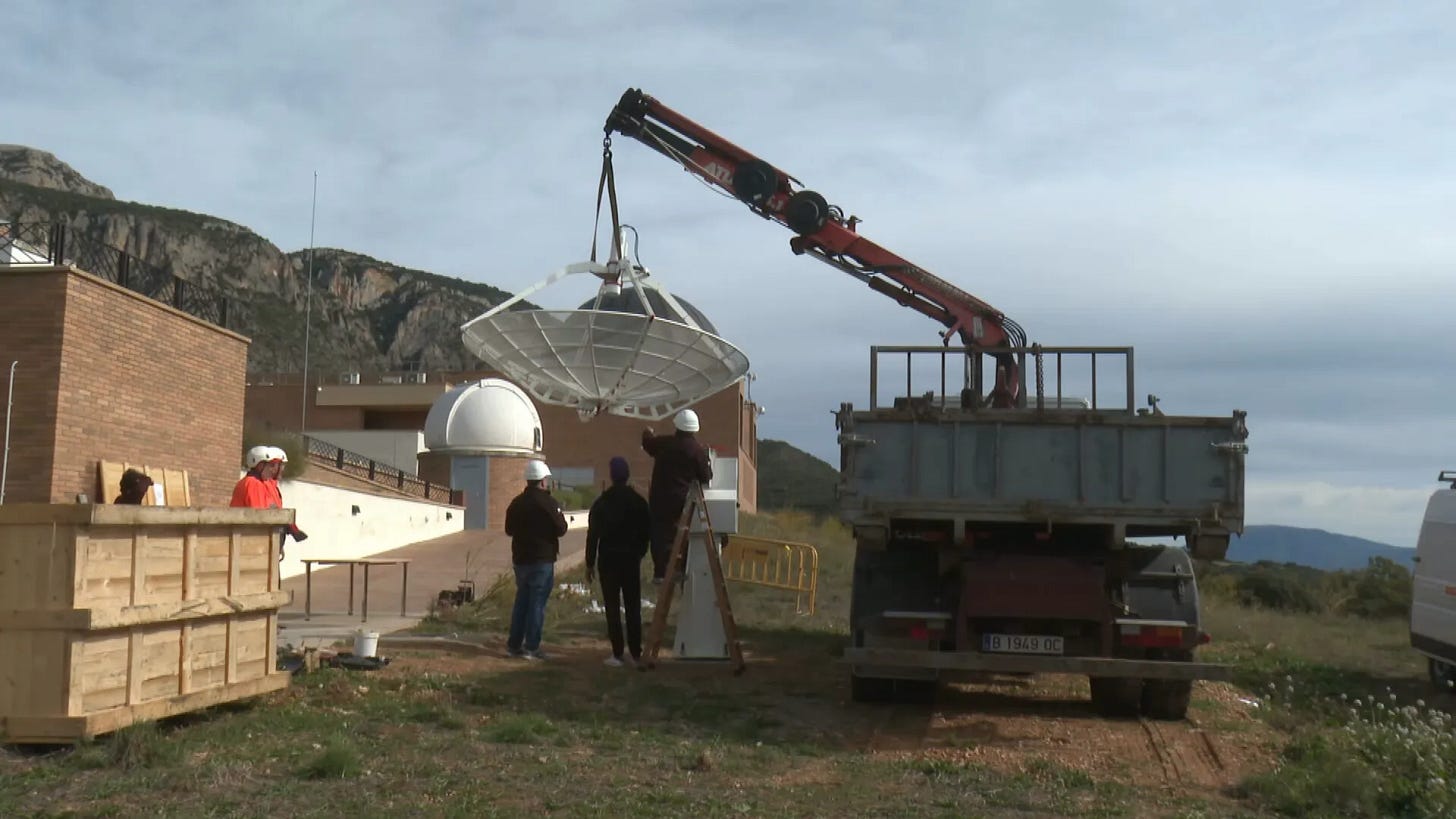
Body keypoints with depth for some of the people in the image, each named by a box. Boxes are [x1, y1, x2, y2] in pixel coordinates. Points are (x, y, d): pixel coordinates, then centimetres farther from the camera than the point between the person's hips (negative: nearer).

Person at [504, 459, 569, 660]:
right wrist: (559, 514, 7)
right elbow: (561, 529, -12)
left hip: (520, 559, 6)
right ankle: (531, 647, -4)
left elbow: (509, 529, 15)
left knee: (522, 600, 15)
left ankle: (514, 643, 17)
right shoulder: (548, 502, -14)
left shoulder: (516, 502, 7)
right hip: (542, 560, -6)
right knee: (537, 602, -3)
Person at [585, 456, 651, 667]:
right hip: (631, 560, 2)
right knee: (633, 607, 7)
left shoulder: (601, 502, -5)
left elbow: (593, 535, -4)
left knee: (612, 608, 1)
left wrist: (590, 563, 2)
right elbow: (647, 532, 4)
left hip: (608, 560, -2)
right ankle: (636, 654, 7)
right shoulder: (638, 501, 1)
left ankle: (617, 655, -2)